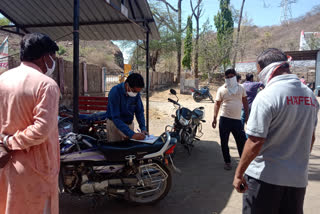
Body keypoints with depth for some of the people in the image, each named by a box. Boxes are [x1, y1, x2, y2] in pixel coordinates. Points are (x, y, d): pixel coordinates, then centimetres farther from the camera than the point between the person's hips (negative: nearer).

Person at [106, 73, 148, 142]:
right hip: (115, 124, -4)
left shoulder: (136, 92, -9)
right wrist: (132, 134, -36)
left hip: (129, 123, 5)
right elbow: (116, 118, -30)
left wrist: (143, 128, -16)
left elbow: (139, 111, -1)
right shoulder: (115, 92, -25)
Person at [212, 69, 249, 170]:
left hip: (237, 120, 1)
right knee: (224, 142, 7)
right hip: (224, 119, -1)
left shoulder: (241, 88, 6)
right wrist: (214, 118, -6)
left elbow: (245, 101, 13)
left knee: (242, 141, 4)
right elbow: (217, 104, -1)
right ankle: (227, 162, 23)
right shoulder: (221, 89, -1)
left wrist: (247, 115, 8)